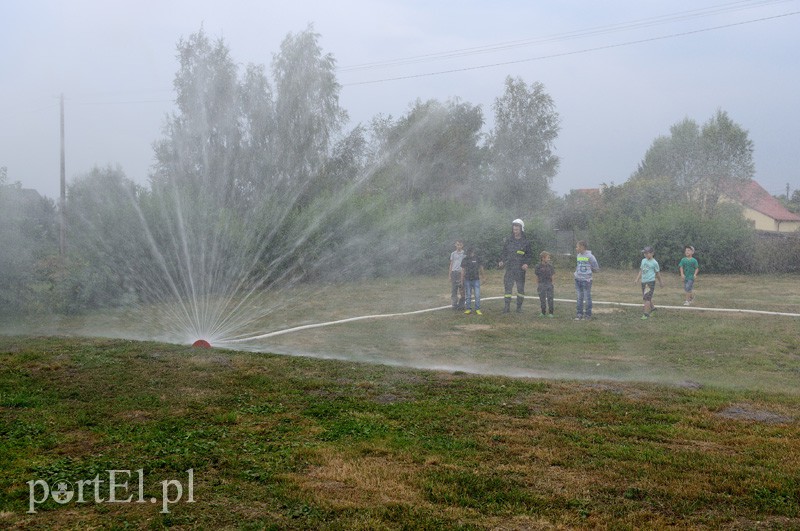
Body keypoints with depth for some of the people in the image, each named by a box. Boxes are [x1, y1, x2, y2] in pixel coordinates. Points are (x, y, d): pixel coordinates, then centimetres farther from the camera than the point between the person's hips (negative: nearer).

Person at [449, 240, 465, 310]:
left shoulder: (464, 254, 4)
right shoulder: (453, 254, 12)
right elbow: (451, 264, 15)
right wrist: (450, 275, 9)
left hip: (461, 272, -2)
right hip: (454, 272, 2)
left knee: (462, 290, 0)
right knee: (453, 289, 1)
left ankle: (461, 305, 6)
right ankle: (454, 305, 5)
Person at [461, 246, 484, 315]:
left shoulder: (477, 259, 1)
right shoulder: (465, 260, 3)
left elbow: (481, 267, 14)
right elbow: (463, 271, 6)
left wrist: (482, 275, 24)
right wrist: (462, 281, 4)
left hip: (476, 280, -1)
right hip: (467, 280, 1)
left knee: (477, 295, -5)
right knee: (468, 296, 6)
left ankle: (477, 309, 1)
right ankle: (469, 309, 12)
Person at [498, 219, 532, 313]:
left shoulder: (525, 242, 3)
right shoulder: (509, 241, 10)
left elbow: (528, 255, 4)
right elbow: (504, 252, 13)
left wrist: (527, 264, -14)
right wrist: (501, 261, -4)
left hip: (520, 269, -1)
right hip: (509, 268, 1)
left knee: (520, 288, 5)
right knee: (507, 287, -5)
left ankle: (519, 306, 14)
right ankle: (507, 306, -3)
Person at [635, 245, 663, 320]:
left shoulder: (654, 263, -5)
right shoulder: (643, 260, 10)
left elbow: (657, 273, 6)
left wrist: (660, 282, 15)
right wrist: (637, 279, 9)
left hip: (650, 282, -6)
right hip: (643, 281, 6)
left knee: (647, 298, -13)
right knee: (645, 297, 15)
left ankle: (646, 314, -12)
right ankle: (652, 307, 37)